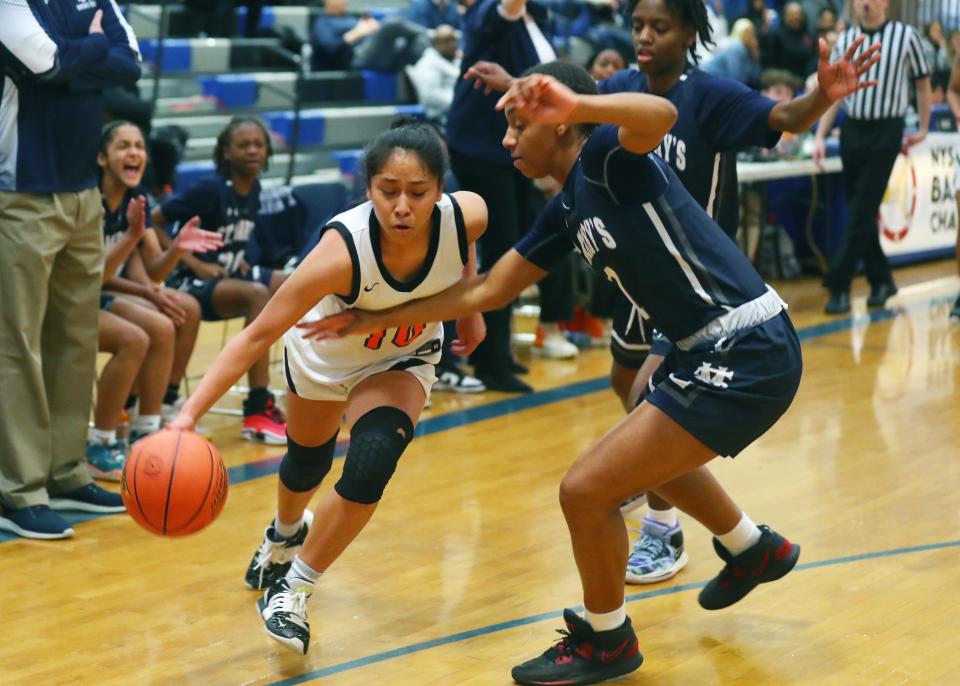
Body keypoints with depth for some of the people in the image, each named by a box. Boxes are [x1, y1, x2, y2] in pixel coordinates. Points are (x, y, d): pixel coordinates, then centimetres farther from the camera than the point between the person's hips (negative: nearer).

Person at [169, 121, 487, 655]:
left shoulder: (466, 216, -34)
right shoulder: (344, 250, -43)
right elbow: (257, 336, -41)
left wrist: (470, 307, -1)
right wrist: (190, 414, -49)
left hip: (402, 358, 1)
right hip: (324, 352, -1)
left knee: (371, 465, -24)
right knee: (307, 464, 23)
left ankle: (293, 589, -1)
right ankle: (286, 534, 62)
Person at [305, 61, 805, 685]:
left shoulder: (606, 156, -12)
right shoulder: (566, 213, 14)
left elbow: (661, 114, -36)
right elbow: (488, 290, 19)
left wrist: (575, 103, -53)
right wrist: (376, 321, 20)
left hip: (747, 356, -10)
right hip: (716, 351, 10)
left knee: (587, 489, -8)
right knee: (651, 456, 35)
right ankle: (755, 549, 56)